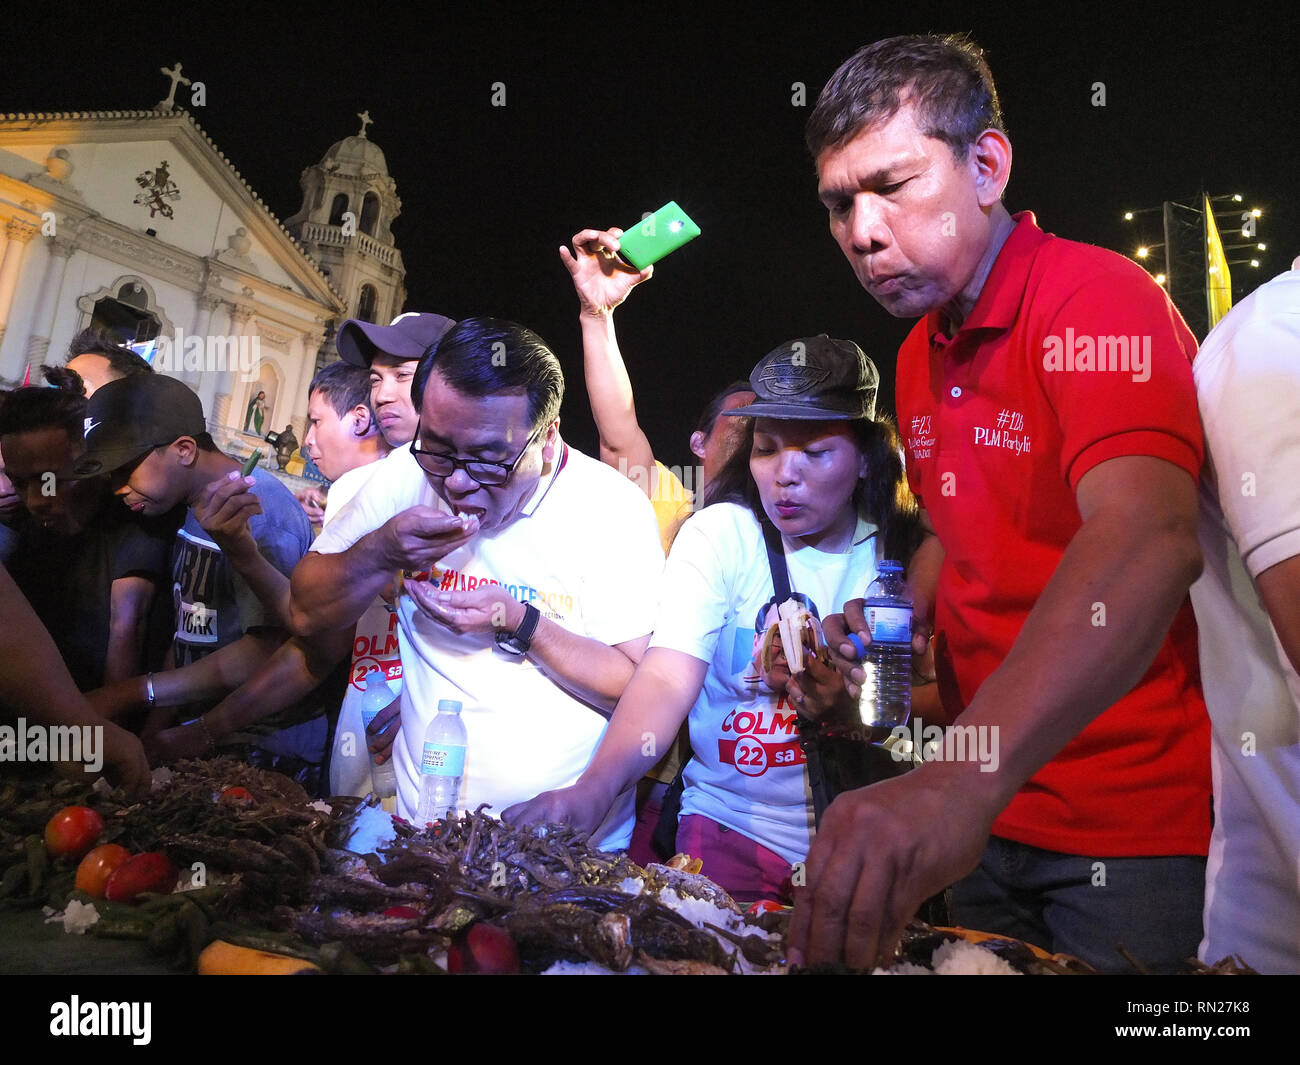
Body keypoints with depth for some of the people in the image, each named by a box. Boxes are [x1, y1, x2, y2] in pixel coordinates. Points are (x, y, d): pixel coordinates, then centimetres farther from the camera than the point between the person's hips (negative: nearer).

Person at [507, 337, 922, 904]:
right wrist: (595, 786, -36)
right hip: (730, 825, -1)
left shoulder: (899, 551, -1)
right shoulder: (719, 535, -8)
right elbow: (666, 677, -20)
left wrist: (846, 704, -18)